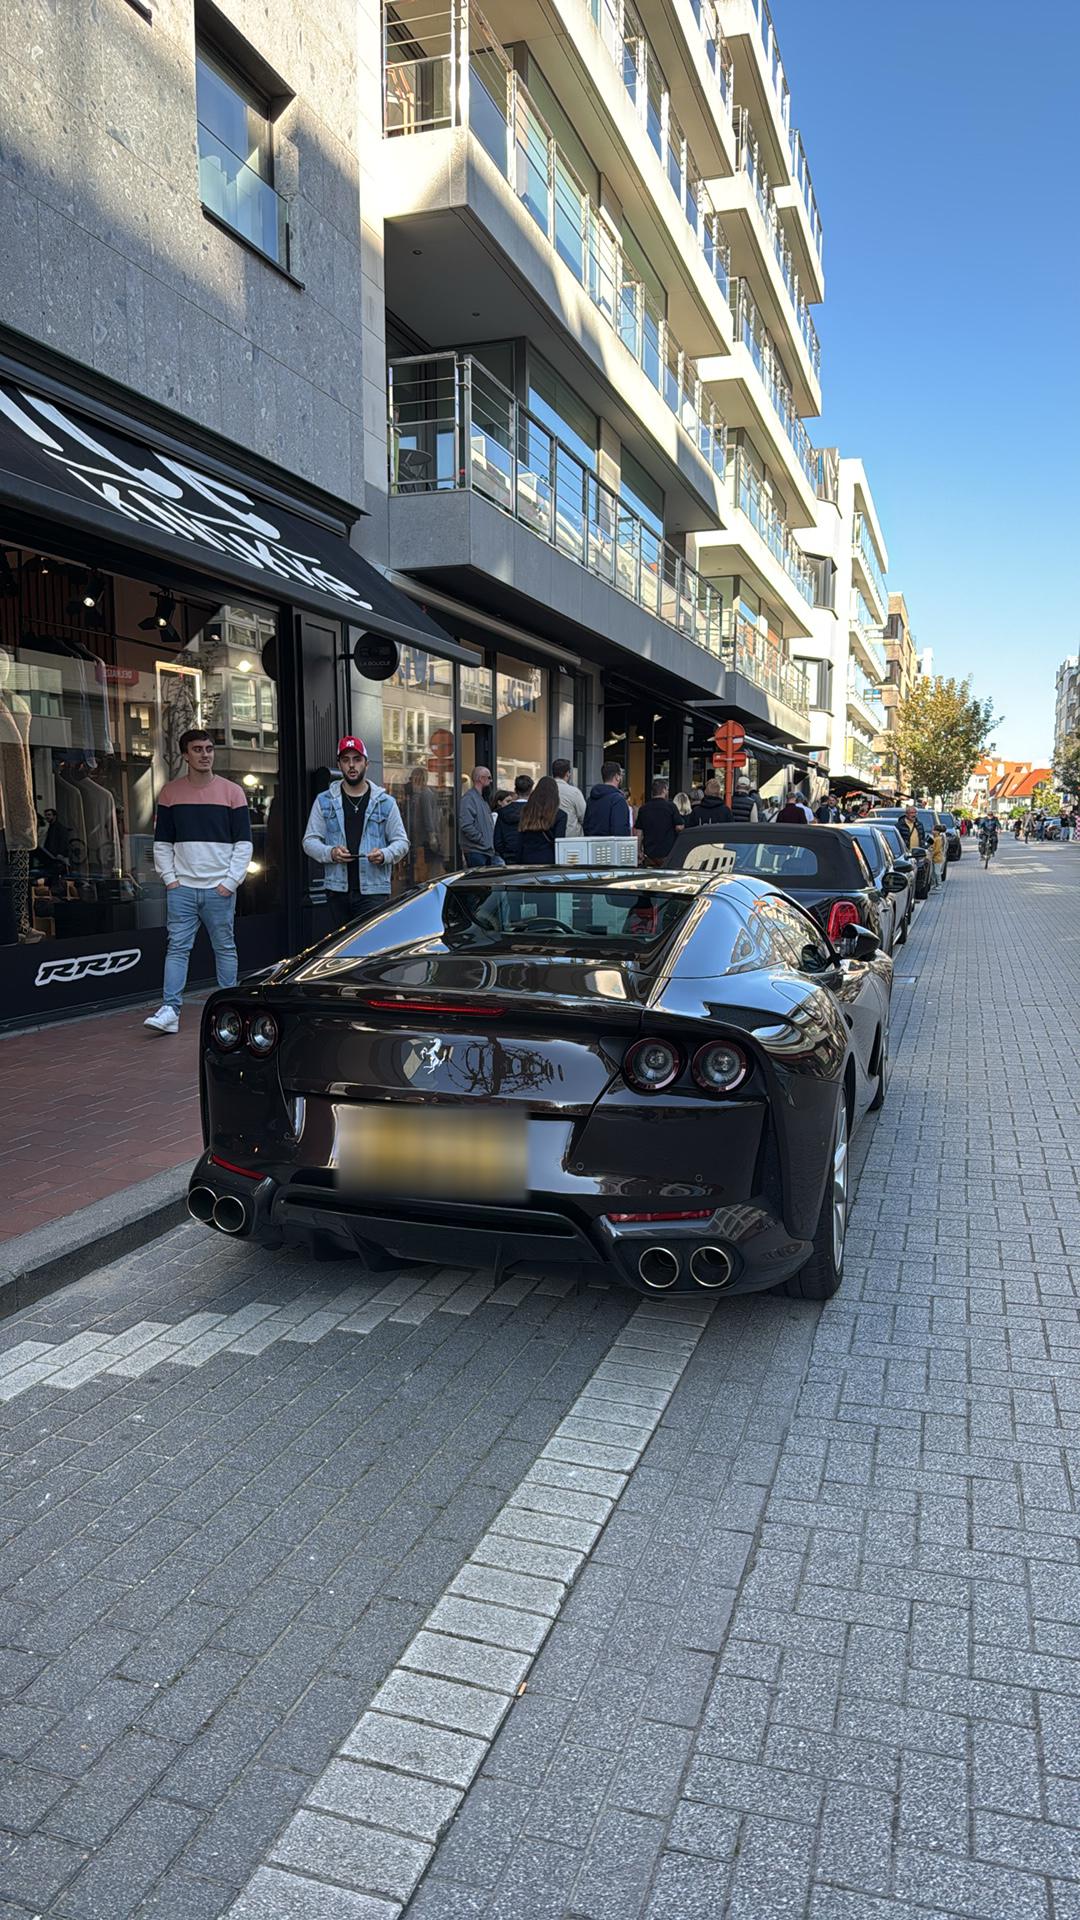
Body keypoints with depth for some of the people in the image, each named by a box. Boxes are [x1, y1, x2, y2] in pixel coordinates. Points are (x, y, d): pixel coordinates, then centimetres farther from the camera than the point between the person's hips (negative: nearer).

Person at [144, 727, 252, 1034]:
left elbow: (244, 842, 2)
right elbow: (162, 842, 10)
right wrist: (169, 879, -1)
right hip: (182, 888, 1)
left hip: (220, 888, -1)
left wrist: (230, 882, -6)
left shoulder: (232, 792, 3)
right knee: (177, 948, -4)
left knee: (225, 948, 7)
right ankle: (170, 1011, -6)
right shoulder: (170, 793, 7)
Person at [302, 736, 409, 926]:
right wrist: (330, 853, -12)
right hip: (337, 890, 2)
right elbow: (310, 841, 9)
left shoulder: (385, 802, 7)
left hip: (373, 891, -2)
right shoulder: (324, 801, 10)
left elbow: (401, 842, 8)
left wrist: (384, 855, -13)